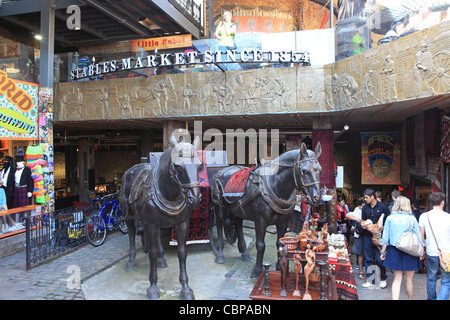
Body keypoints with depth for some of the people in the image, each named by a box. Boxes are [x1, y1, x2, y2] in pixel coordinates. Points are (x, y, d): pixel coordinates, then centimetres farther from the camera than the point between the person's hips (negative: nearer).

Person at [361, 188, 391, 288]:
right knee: (368, 259, 6)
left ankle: (382, 279, 20)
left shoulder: (382, 207, -4)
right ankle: (370, 280, 16)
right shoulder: (365, 208, 8)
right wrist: (363, 225, -5)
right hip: (368, 236, 4)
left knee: (380, 259, 0)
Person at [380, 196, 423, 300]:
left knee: (397, 279, 8)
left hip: (394, 251, 1)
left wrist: (383, 251, 9)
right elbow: (418, 237, -2)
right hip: (409, 252, -1)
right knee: (408, 279, 12)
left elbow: (385, 237, 0)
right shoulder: (412, 219, -6)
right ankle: (410, 298, 25)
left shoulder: (390, 218, -3)